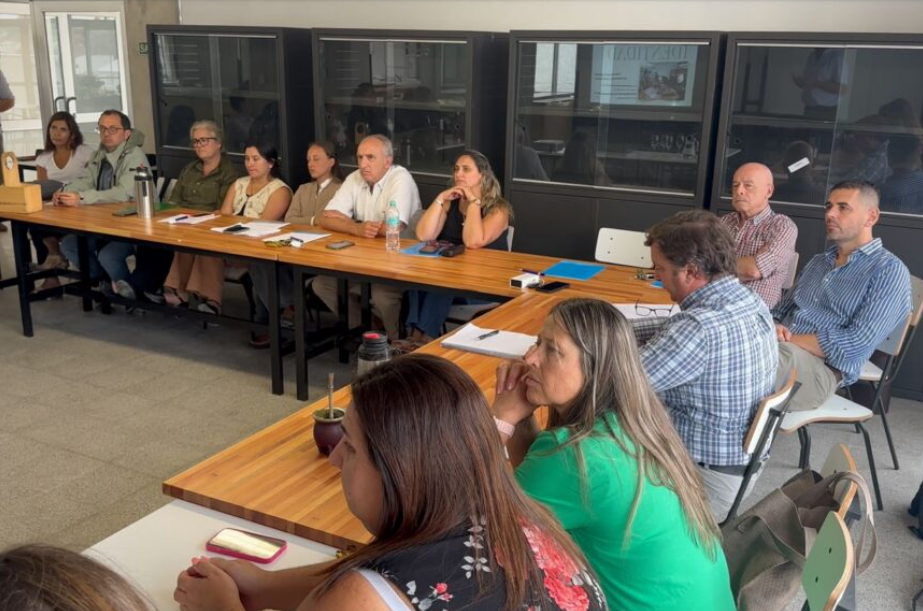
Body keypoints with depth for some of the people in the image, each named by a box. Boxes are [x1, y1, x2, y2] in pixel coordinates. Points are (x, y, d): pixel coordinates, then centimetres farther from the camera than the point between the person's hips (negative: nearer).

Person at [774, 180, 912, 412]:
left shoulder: (889, 271, 0)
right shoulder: (818, 261, 23)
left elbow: (856, 344, -11)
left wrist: (786, 339, -13)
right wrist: (774, 330, -5)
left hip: (822, 368, -6)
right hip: (782, 351, 6)